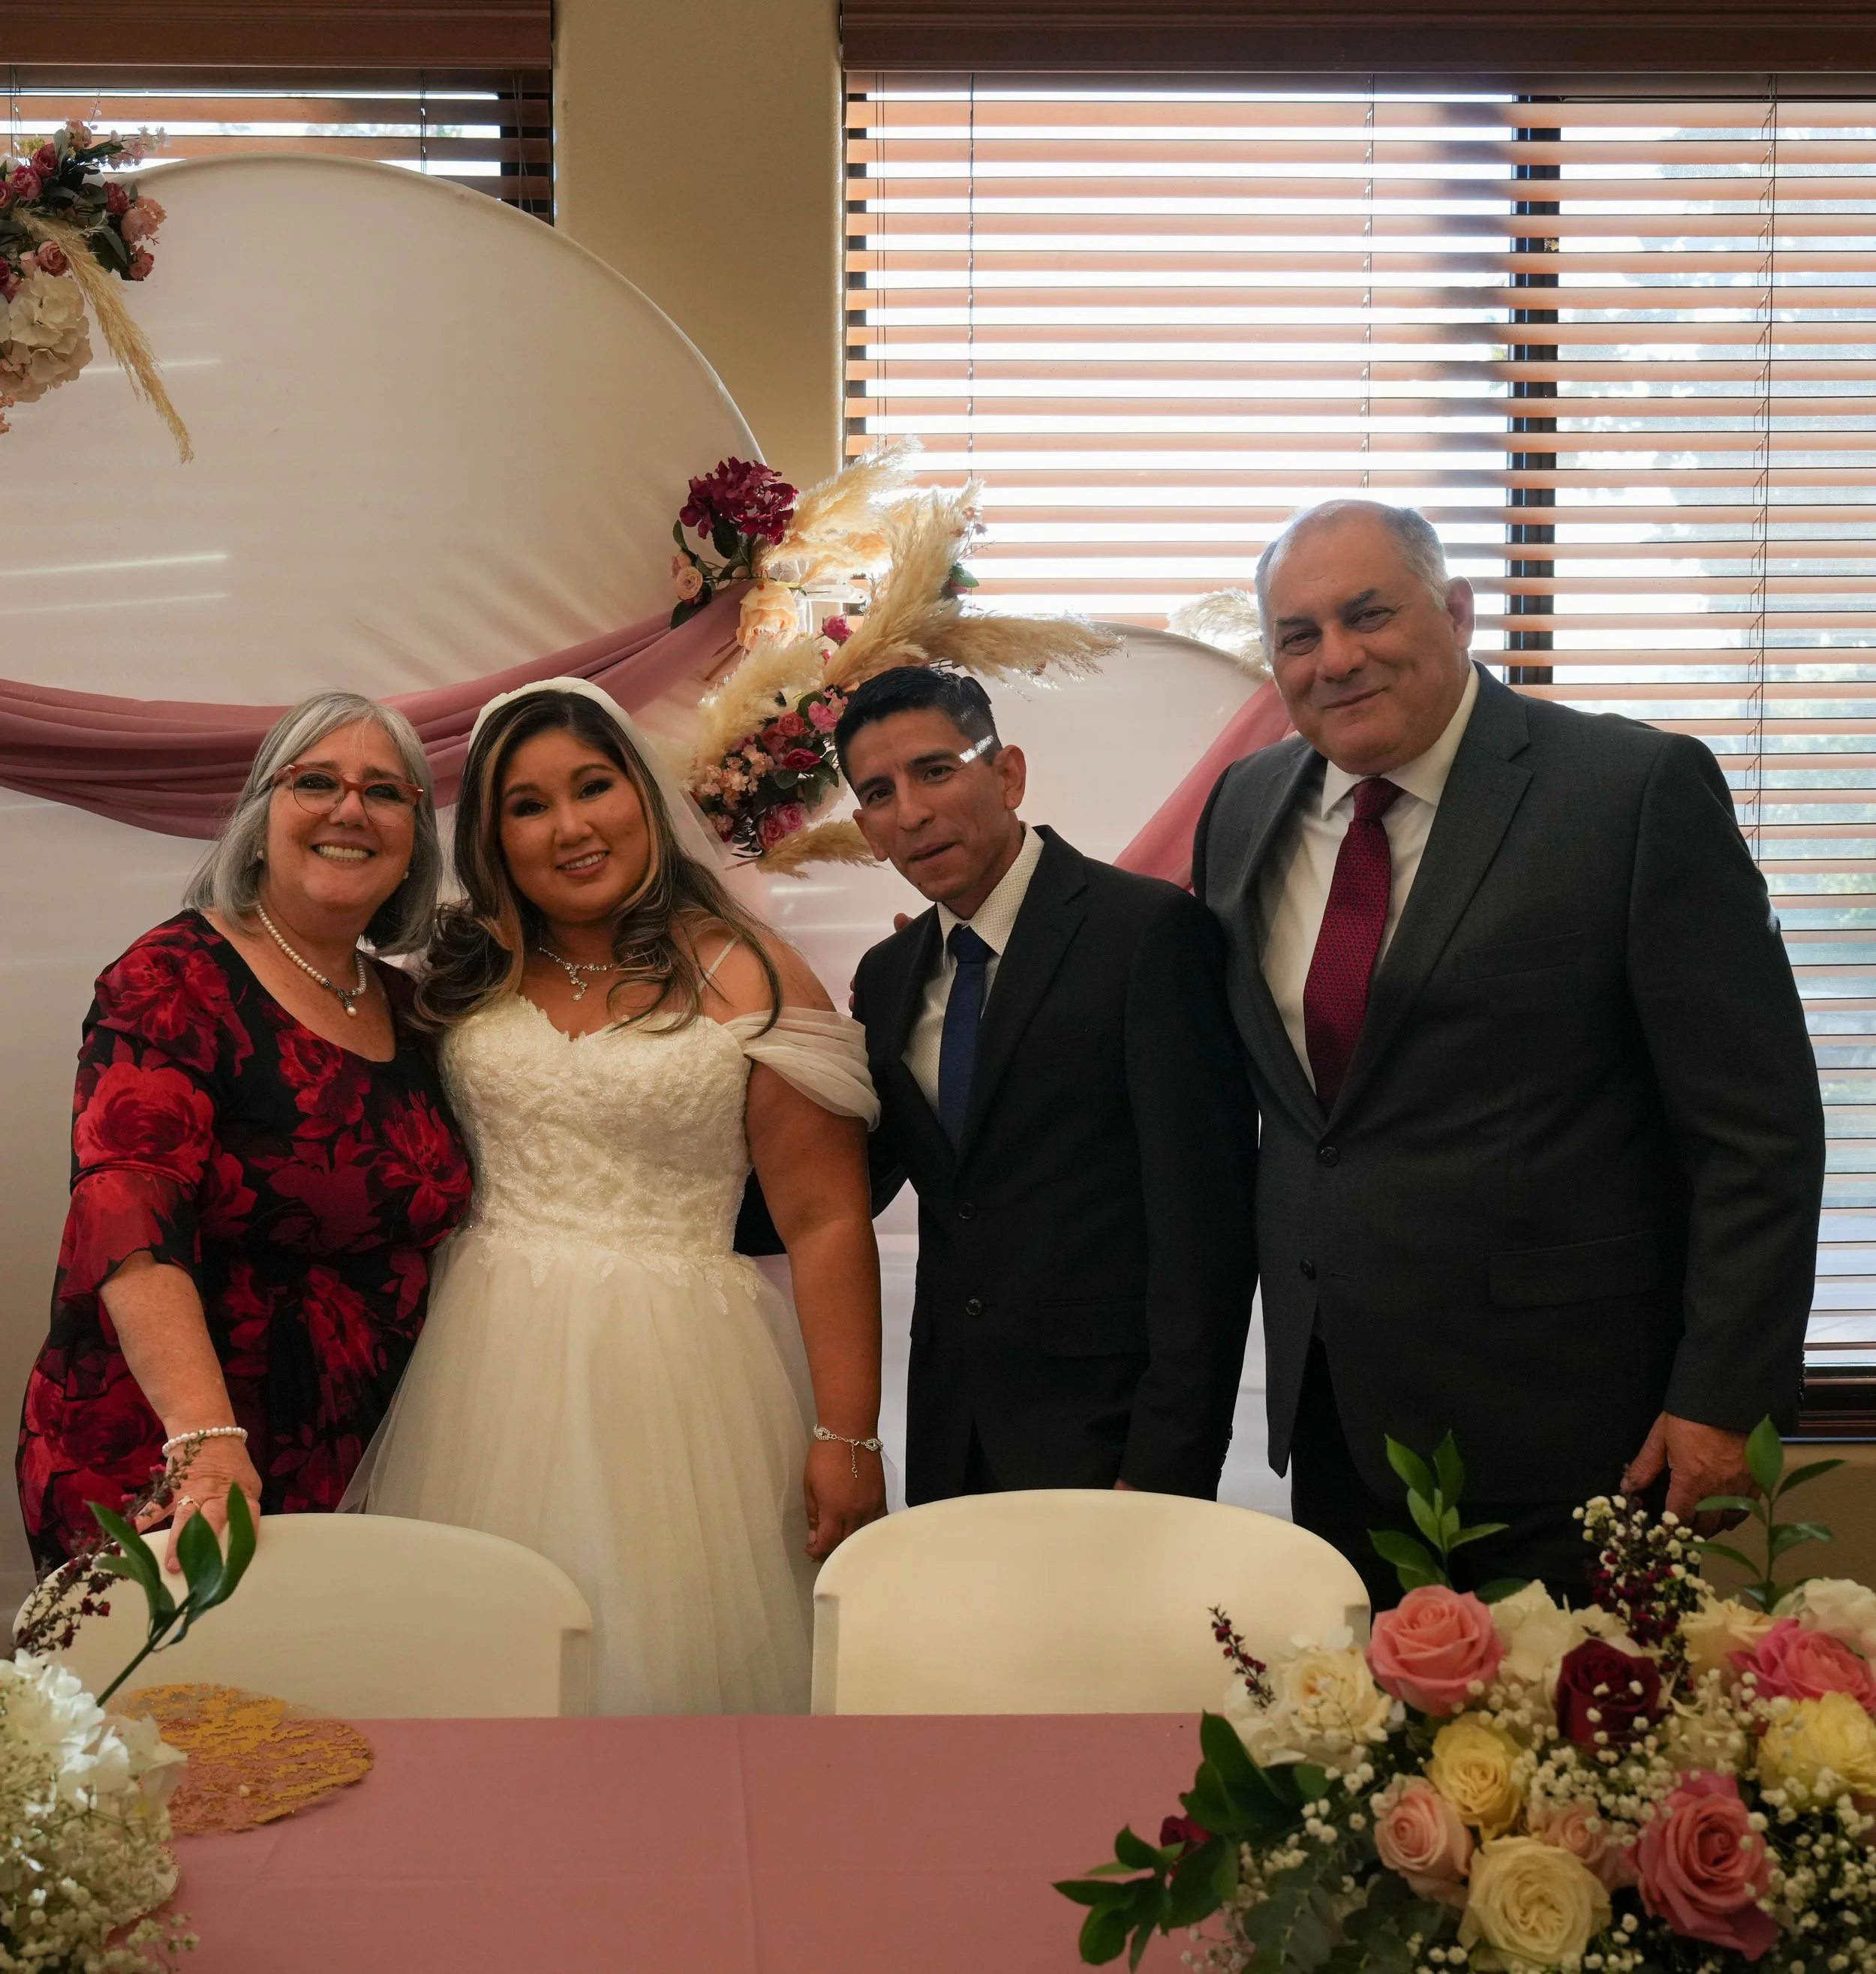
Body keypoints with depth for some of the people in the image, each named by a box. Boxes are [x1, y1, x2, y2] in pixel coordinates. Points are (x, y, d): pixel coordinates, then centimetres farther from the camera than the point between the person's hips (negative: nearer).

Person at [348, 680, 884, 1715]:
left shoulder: (746, 980, -3)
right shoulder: (462, 977, 8)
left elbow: (828, 1225, -6)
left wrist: (846, 1439, -10)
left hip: (672, 1381, -3)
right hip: (483, 1380, 3)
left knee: (665, 1655, 1)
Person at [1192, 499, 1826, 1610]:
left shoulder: (1640, 788, -10)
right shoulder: (1245, 808, 7)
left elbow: (1758, 1125, -11)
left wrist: (1727, 1394, -14)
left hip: (1557, 1426, -5)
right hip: (1332, 1418, 5)